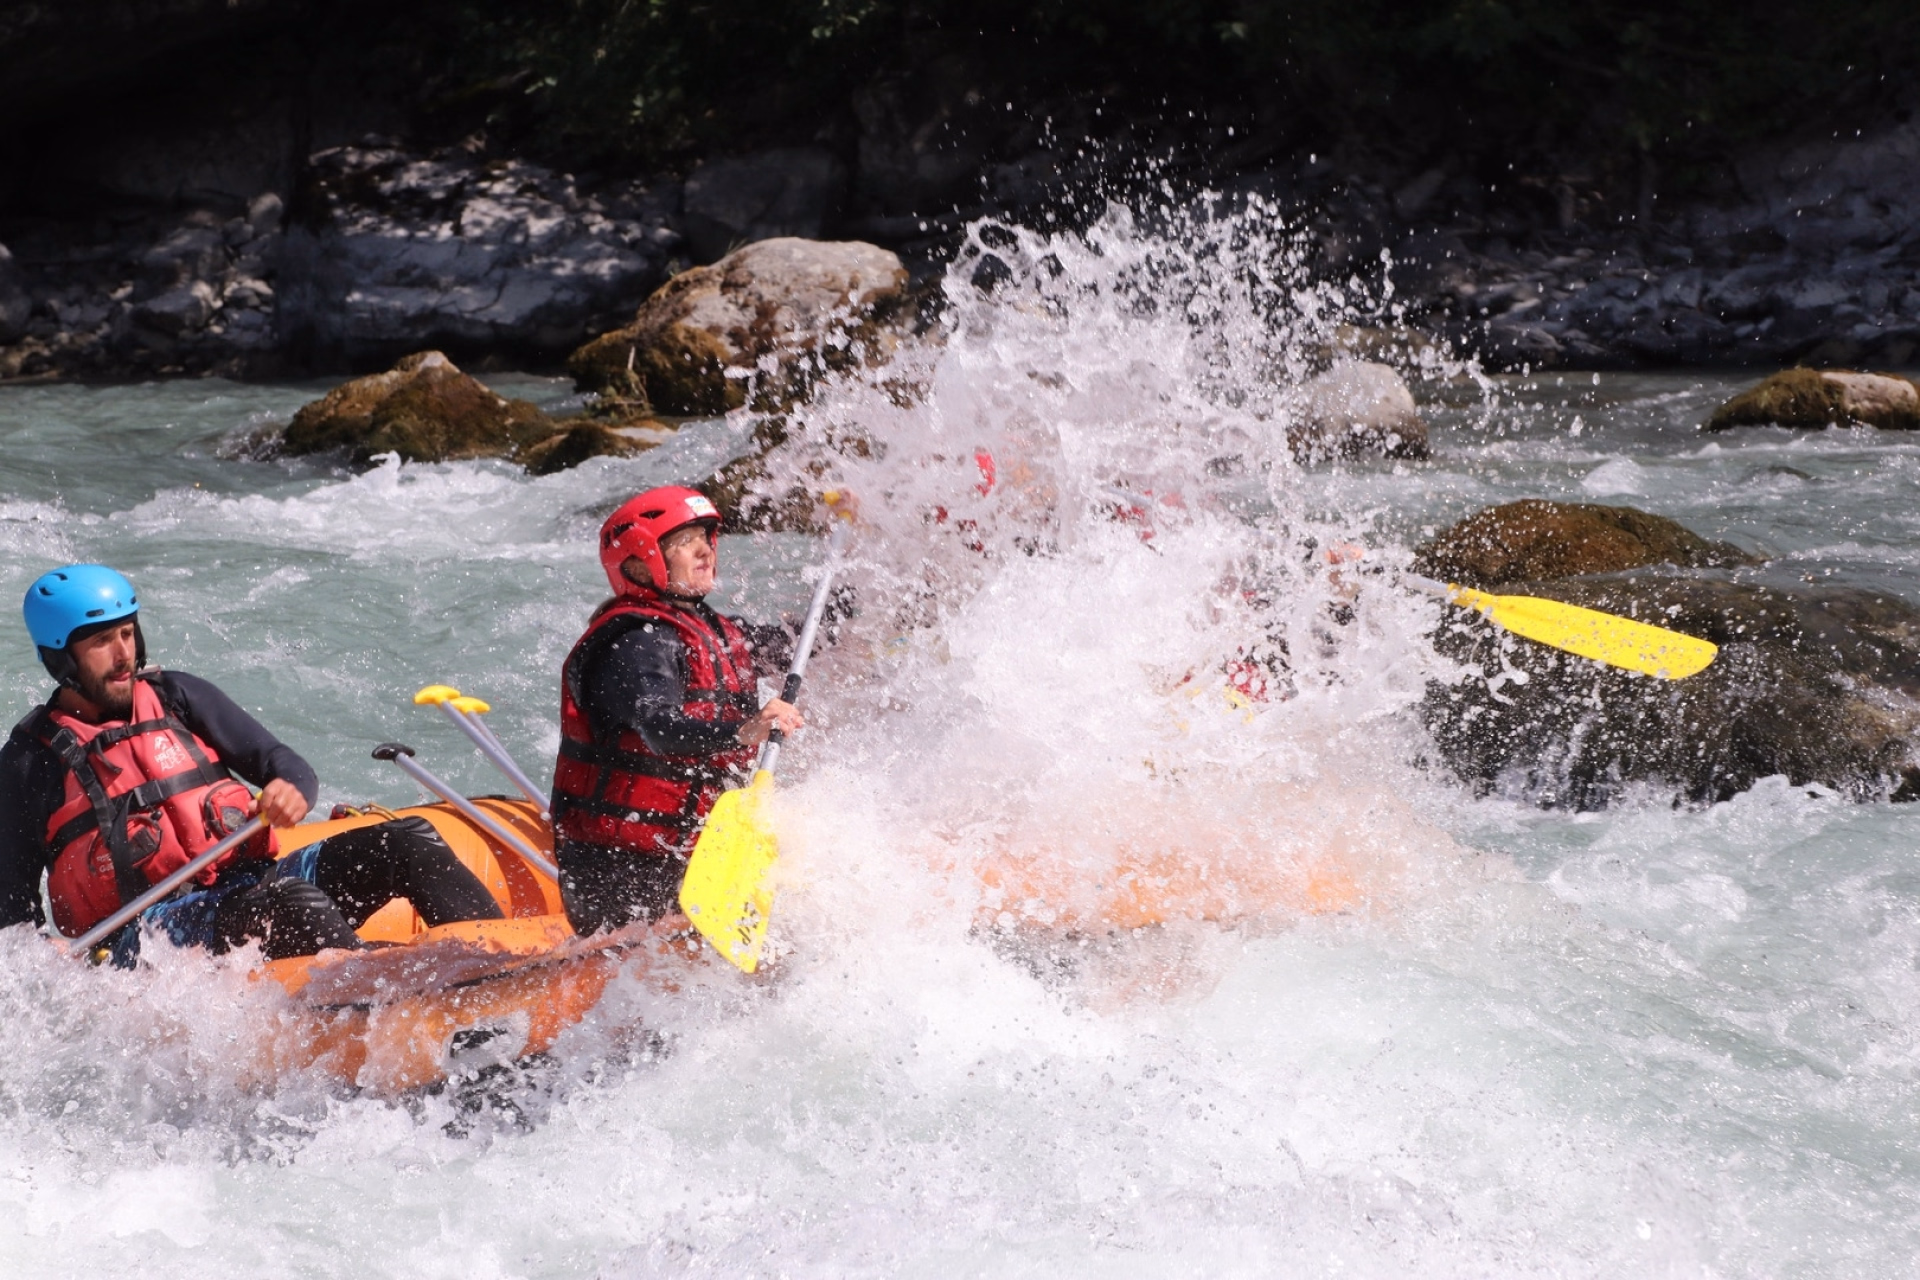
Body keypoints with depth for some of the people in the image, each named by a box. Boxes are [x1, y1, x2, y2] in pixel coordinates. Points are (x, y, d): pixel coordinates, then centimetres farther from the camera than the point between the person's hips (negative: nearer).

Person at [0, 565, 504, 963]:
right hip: (141, 943, -5)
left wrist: (292, 790, -13)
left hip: (248, 887, 6)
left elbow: (285, 763, 11)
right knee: (289, 900, -36)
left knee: (408, 843, -13)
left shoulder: (176, 697, 16)